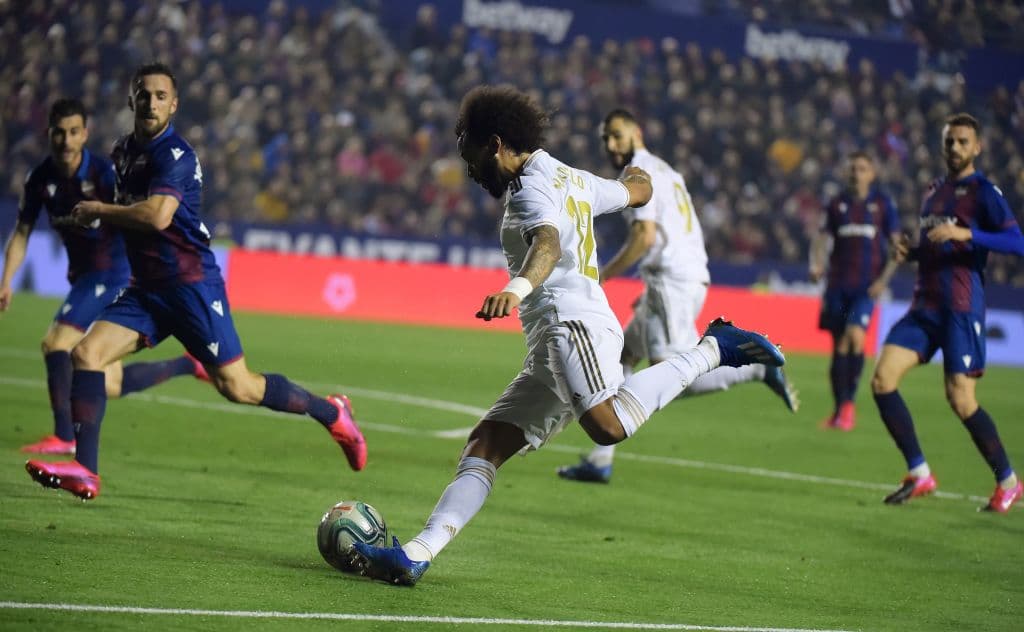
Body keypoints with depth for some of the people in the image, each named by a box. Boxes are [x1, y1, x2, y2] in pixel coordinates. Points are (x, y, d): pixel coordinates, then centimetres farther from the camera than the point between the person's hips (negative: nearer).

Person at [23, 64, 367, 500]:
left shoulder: (175, 154, -14)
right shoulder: (123, 151, 13)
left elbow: (157, 216, -29)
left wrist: (97, 210, -14)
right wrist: (103, 214, 9)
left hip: (191, 283, -8)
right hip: (146, 288, 8)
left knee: (236, 386, -5)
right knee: (86, 353, -11)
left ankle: (329, 412, 17)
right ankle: (83, 472, -12)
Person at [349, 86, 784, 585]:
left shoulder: (532, 187, -3)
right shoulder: (573, 180, 25)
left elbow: (549, 245, -25)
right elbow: (639, 190, 43)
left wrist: (517, 289, -46)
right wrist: (634, 173, 68)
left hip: (572, 323, -11)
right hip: (549, 352, 11)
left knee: (610, 426, -33)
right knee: (485, 444, 2)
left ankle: (713, 349, -16)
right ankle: (417, 554, -8)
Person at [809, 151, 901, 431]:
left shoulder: (883, 204, 3)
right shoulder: (837, 204, 9)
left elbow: (897, 245, 4)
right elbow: (822, 237, 6)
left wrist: (884, 279, -8)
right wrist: (816, 264, -14)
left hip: (867, 286, -3)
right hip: (838, 285, 3)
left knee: (855, 335, -21)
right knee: (839, 345, 4)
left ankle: (849, 404, -9)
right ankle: (839, 410, 14)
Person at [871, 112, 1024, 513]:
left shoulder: (983, 191, -4)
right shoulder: (934, 191, 19)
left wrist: (966, 233, -26)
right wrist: (908, 251, 9)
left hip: (961, 308, -7)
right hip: (925, 306, 7)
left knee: (960, 398, -11)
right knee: (882, 379, -7)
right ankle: (919, 473, 1)